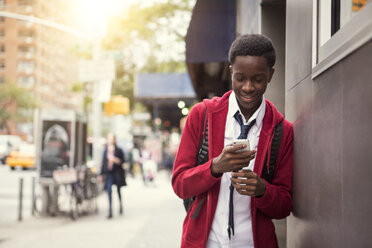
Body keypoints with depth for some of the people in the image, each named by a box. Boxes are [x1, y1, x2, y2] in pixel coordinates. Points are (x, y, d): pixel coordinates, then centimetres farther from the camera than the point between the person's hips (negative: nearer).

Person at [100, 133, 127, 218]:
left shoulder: (119, 150, -2)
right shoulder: (105, 150, 7)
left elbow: (122, 161, -3)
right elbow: (103, 162, 12)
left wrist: (115, 159, -21)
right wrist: (102, 174, 11)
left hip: (117, 173, -2)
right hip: (108, 173, 2)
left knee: (118, 190, 11)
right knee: (109, 191, -10)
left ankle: (121, 205, 37)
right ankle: (110, 211, -10)